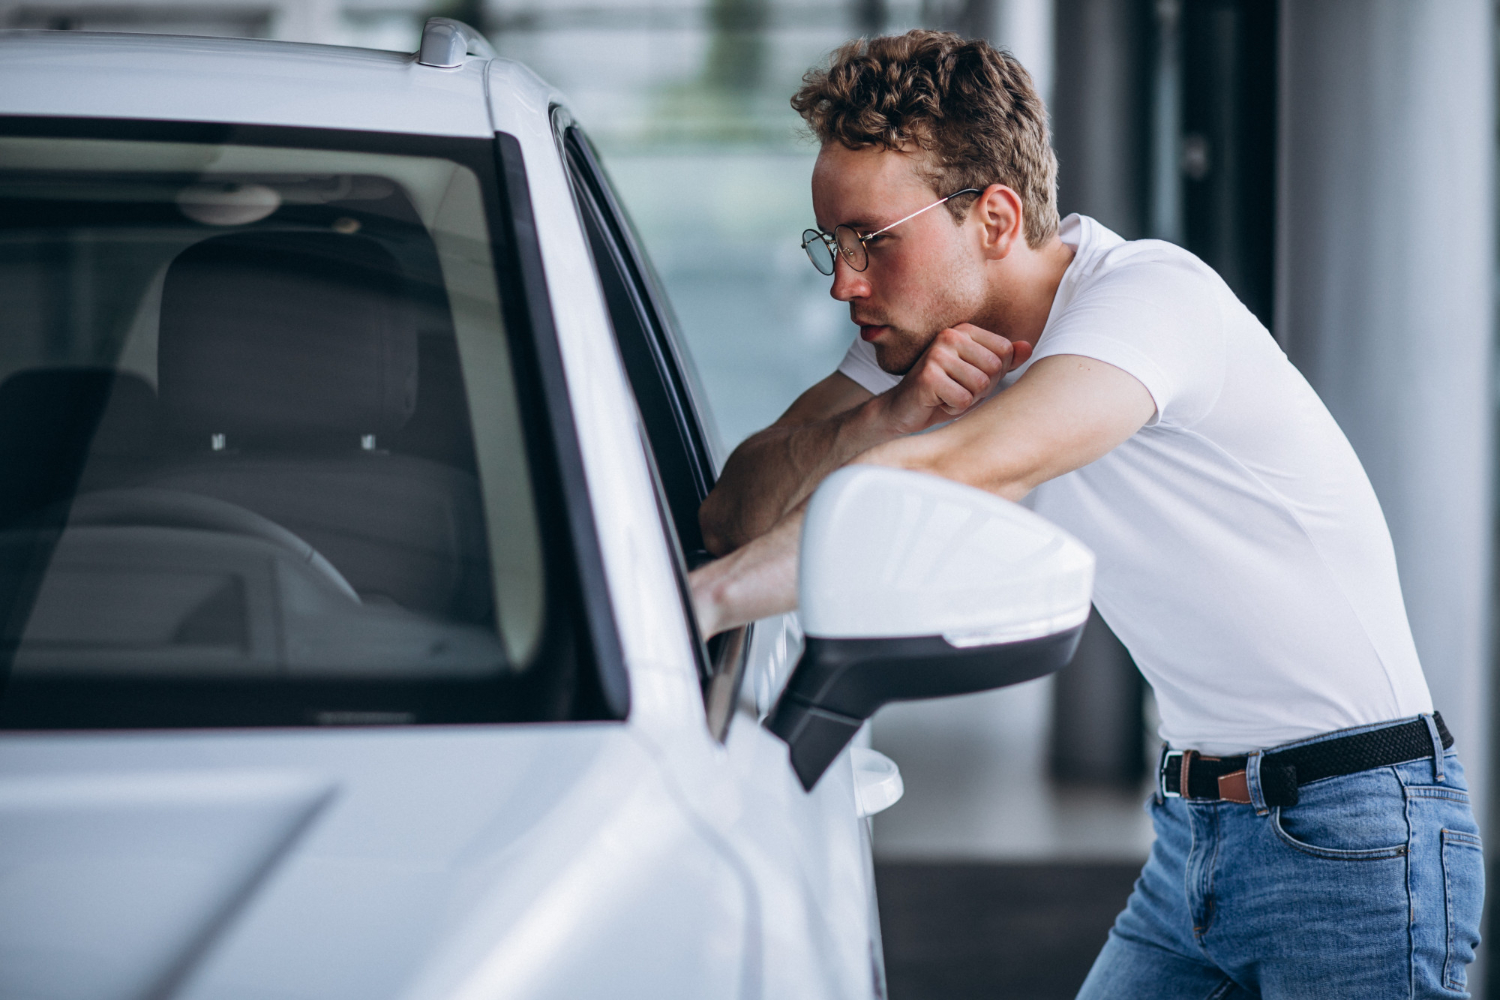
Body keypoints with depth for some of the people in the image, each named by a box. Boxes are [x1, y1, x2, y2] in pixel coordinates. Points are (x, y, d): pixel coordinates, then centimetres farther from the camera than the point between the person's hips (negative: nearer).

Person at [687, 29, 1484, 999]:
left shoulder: (1153, 293, -21)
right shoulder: (920, 337, 4)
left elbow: (955, 478, -37)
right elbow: (739, 508, -2)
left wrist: (697, 602, -44)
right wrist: (893, 410, -20)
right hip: (1197, 826, 7)